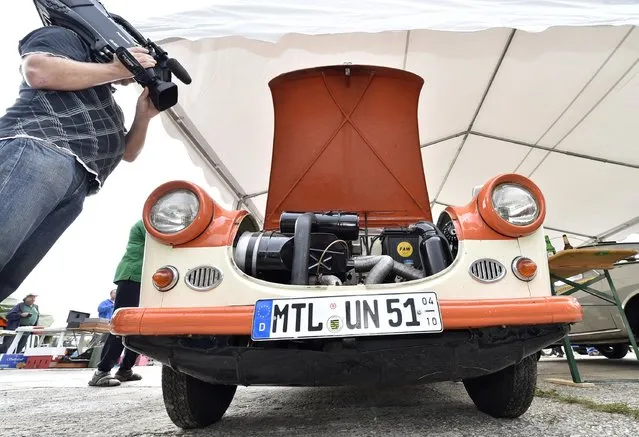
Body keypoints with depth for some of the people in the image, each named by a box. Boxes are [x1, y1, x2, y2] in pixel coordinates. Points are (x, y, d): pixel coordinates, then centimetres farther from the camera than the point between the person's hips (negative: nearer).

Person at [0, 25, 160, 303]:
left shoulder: (107, 107, 39)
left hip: (76, 186, 8)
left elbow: (128, 153, 36)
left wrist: (143, 116, 19)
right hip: (37, 149, -7)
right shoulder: (66, 38, 20)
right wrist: (117, 68, 4)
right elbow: (37, 71, -2)